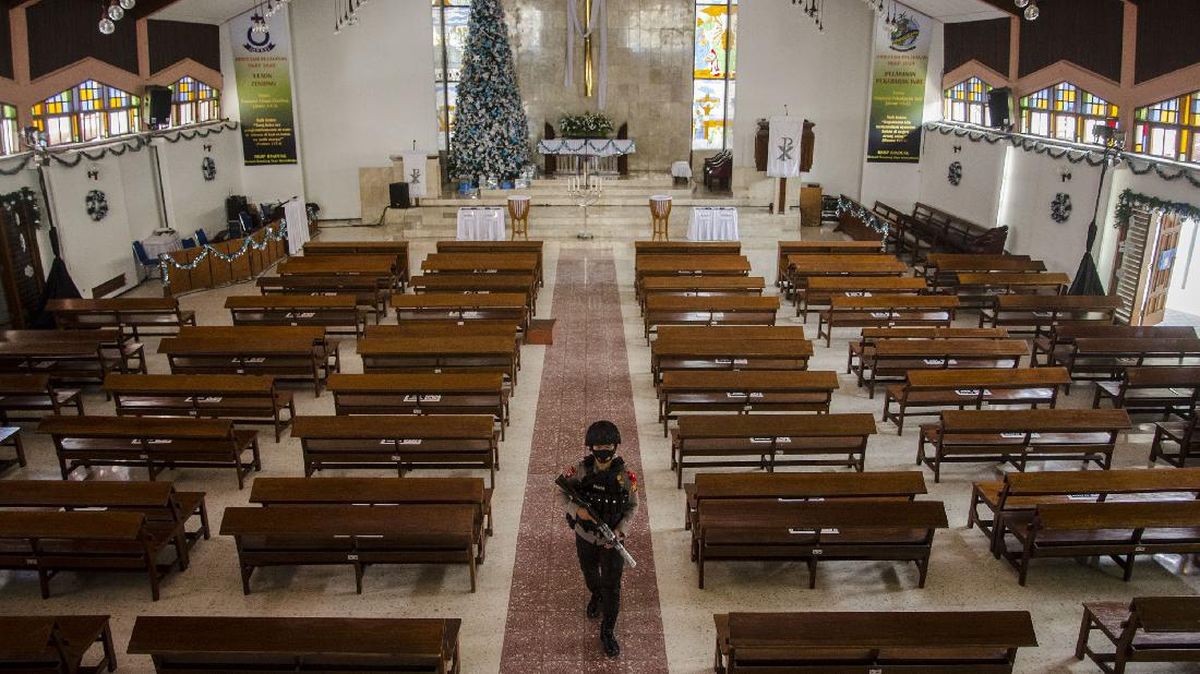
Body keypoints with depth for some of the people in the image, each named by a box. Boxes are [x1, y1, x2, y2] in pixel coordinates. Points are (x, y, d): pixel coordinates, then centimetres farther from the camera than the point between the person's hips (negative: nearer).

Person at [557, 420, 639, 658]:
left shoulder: (625, 476, -21)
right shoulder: (580, 470, -19)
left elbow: (632, 506, -7)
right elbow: (562, 493, -5)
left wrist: (620, 531, -20)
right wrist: (576, 509, -25)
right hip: (585, 536, 2)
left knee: (612, 586, 3)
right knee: (589, 572, 27)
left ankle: (608, 633, 23)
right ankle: (596, 596, 61)